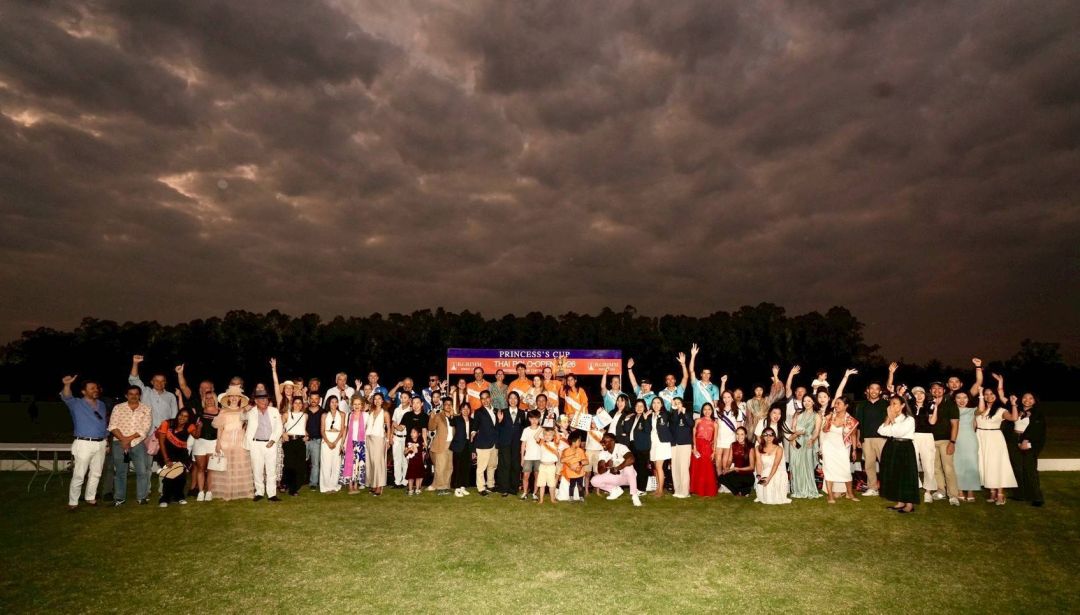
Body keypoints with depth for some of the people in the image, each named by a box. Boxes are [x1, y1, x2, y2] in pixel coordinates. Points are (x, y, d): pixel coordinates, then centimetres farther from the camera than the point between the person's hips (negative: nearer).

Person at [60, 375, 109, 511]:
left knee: (96, 474, 13)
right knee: (79, 475, -5)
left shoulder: (101, 404, 13)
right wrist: (67, 385, -45)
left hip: (100, 444, 5)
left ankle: (91, 498, 25)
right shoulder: (76, 404, -3)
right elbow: (66, 397, -25)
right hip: (84, 444, -5)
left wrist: (106, 439, 14)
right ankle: (73, 502, 5)